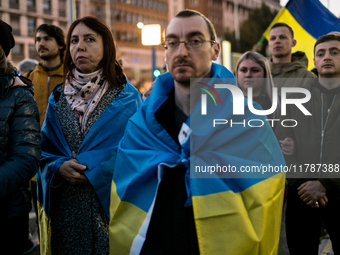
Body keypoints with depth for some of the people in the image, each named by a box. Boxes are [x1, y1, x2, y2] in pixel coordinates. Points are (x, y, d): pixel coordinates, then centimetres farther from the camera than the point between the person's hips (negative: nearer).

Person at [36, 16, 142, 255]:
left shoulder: (126, 97, -1)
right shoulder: (58, 98, 9)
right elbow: (45, 149, 11)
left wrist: (93, 171, -15)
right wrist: (59, 167, -10)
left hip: (111, 202, -3)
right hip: (65, 207, 3)